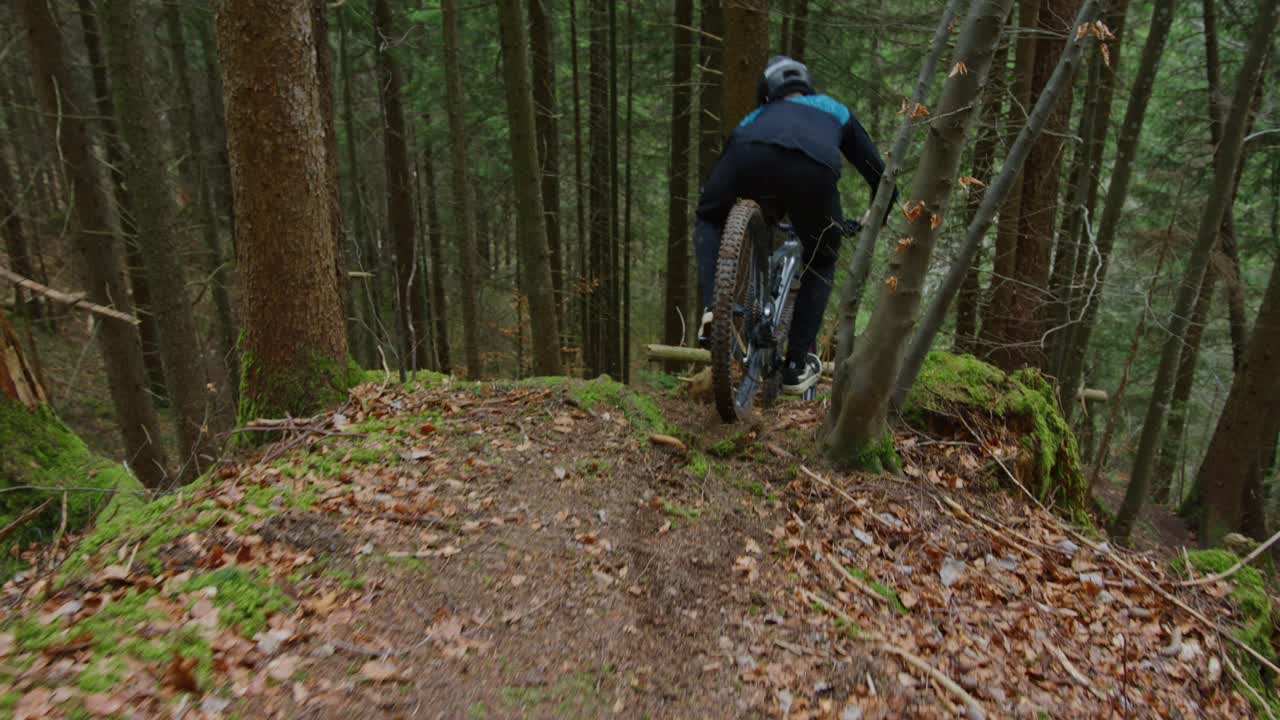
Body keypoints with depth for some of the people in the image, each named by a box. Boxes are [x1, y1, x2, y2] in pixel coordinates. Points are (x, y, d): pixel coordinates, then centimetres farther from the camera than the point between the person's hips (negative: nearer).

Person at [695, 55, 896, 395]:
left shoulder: (759, 115, 44)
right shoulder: (834, 111, 43)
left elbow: (713, 196, 45)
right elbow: (875, 168, 47)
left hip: (749, 154, 1)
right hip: (812, 168, 0)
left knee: (708, 219, 33)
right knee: (821, 263, 26)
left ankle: (712, 307, 14)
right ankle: (797, 365, 22)